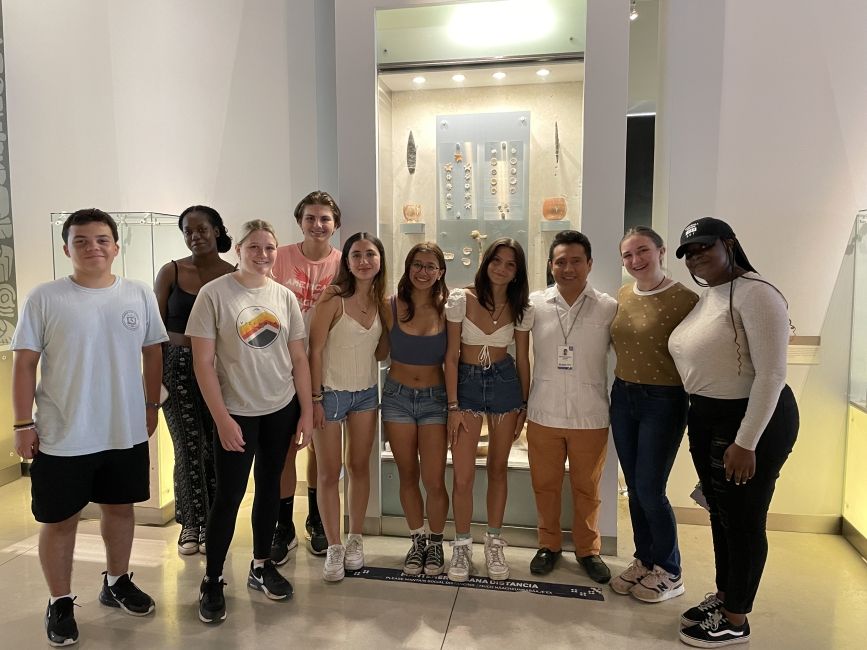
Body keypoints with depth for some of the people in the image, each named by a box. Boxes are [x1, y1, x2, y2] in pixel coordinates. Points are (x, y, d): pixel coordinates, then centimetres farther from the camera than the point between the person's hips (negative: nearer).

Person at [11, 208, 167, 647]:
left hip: (127, 432, 3)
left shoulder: (139, 295, 0)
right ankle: (60, 602, 31)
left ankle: (117, 582, 40)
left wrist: (151, 404, 8)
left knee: (120, 507, 18)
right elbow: (25, 364, -6)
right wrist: (23, 424, -7)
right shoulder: (45, 298, -8)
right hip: (61, 437, -2)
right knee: (59, 520, 11)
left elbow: (152, 352, 8)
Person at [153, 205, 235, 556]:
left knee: (215, 445, 3)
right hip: (178, 366, 0)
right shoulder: (171, 272, 2)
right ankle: (191, 524, 18)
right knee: (189, 445, 0)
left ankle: (210, 524, 20)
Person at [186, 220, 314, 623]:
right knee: (228, 497, 2)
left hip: (282, 410, 4)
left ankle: (261, 566, 33)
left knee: (269, 487, 15)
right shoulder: (214, 294, -9)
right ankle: (211, 581, 21)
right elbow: (203, 362, -10)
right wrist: (222, 418, -13)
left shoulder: (285, 296, 2)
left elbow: (298, 359, 6)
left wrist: (307, 412, 4)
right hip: (236, 413, -4)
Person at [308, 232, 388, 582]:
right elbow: (315, 350, -13)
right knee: (329, 473, 5)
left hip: (366, 393, 5)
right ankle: (334, 547, 20)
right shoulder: (333, 298, -14)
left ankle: (355, 540, 29)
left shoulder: (380, 300, 2)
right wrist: (316, 398, -13)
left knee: (360, 467, 14)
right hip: (331, 393, -5)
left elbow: (380, 352, 7)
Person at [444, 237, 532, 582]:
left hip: (505, 383, 2)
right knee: (463, 475, -2)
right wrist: (453, 406, -9)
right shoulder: (461, 299, -9)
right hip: (466, 383, -2)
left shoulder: (521, 309, -2)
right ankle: (461, 546, 19)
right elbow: (451, 356, -7)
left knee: (498, 469, 12)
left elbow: (522, 359, 6)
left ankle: (494, 543, 29)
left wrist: (524, 405, 6)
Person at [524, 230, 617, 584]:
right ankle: (549, 544, 35)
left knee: (587, 487, 15)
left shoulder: (609, 308, -5)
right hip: (543, 415, 1)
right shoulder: (535, 304, -3)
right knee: (545, 484, 14)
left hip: (591, 417, 0)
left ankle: (588, 548, 35)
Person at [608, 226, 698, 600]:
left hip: (663, 401, -6)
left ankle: (669, 573, 23)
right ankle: (643, 561, 32)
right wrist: (621, 387, 10)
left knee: (650, 490, 0)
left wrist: (697, 409, -15)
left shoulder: (684, 299, -14)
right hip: (623, 397, 6)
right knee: (634, 488, 14)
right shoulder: (622, 296, 6)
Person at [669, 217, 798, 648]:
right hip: (705, 418, 9)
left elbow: (771, 375, -22)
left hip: (754, 420, -8)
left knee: (743, 521, 7)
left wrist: (745, 443, -22)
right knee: (719, 514, 20)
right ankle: (723, 596, 40)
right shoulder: (704, 297, 9)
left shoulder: (755, 293, -18)